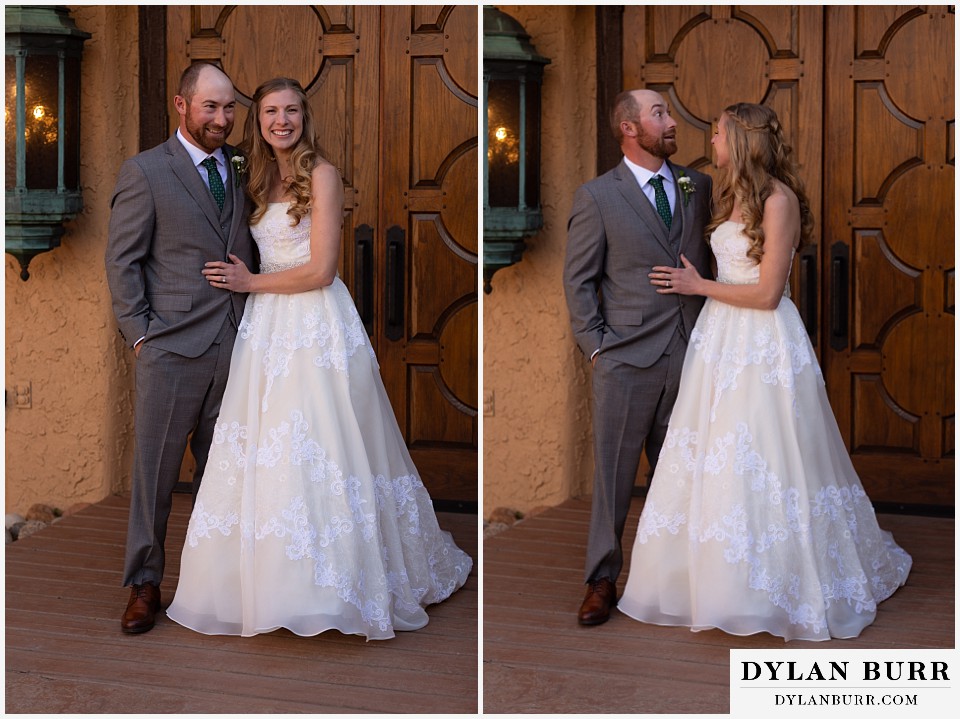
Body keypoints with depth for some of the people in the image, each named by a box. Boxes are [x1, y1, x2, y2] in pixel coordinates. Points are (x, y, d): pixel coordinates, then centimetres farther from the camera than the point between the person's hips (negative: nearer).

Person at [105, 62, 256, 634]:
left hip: (235, 344, 4)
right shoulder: (145, 172, -3)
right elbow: (122, 260, -2)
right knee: (156, 466, 2)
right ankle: (145, 582, 13)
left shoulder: (241, 169, 12)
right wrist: (139, 332, -8)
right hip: (172, 347, -4)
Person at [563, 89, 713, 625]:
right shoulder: (597, 197, -1)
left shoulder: (699, 186, 10)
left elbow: (709, 257, 14)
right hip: (627, 359, -3)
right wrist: (595, 344, -5)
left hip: (690, 355, 3)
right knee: (615, 472, 3)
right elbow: (579, 279, 2)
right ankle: (603, 580, 12)